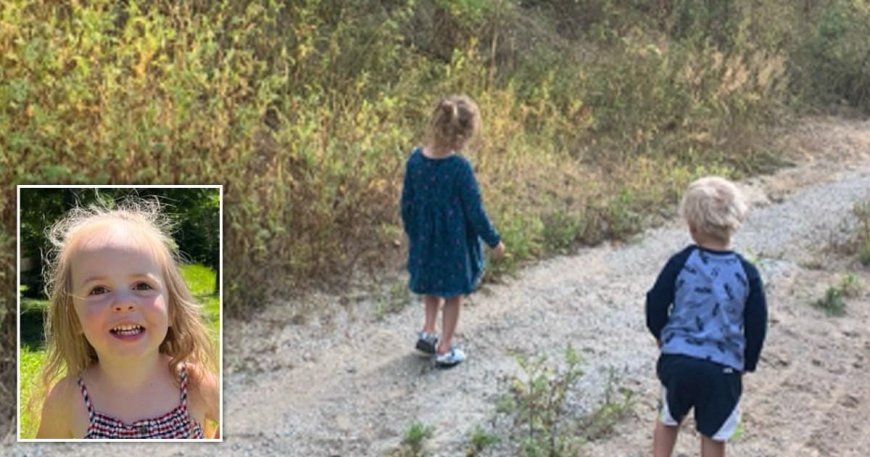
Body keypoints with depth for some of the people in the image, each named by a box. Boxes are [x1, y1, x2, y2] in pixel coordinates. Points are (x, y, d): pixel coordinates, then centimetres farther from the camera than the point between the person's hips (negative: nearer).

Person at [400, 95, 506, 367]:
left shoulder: (415, 160, -10)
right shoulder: (460, 167, -25)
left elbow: (406, 203, 1)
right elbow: (474, 210, -17)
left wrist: (411, 232, 17)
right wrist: (494, 241, -3)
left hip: (425, 239, 5)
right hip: (454, 242, -4)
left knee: (431, 287, 29)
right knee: (453, 294, 15)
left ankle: (428, 332, 27)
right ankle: (445, 349, 23)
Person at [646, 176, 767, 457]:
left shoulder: (681, 263, -10)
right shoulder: (747, 274, -8)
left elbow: (655, 306, -3)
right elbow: (757, 327, -1)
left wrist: (662, 335, 17)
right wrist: (747, 364, 15)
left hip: (677, 360, 0)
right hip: (723, 367, 0)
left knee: (669, 419, 24)